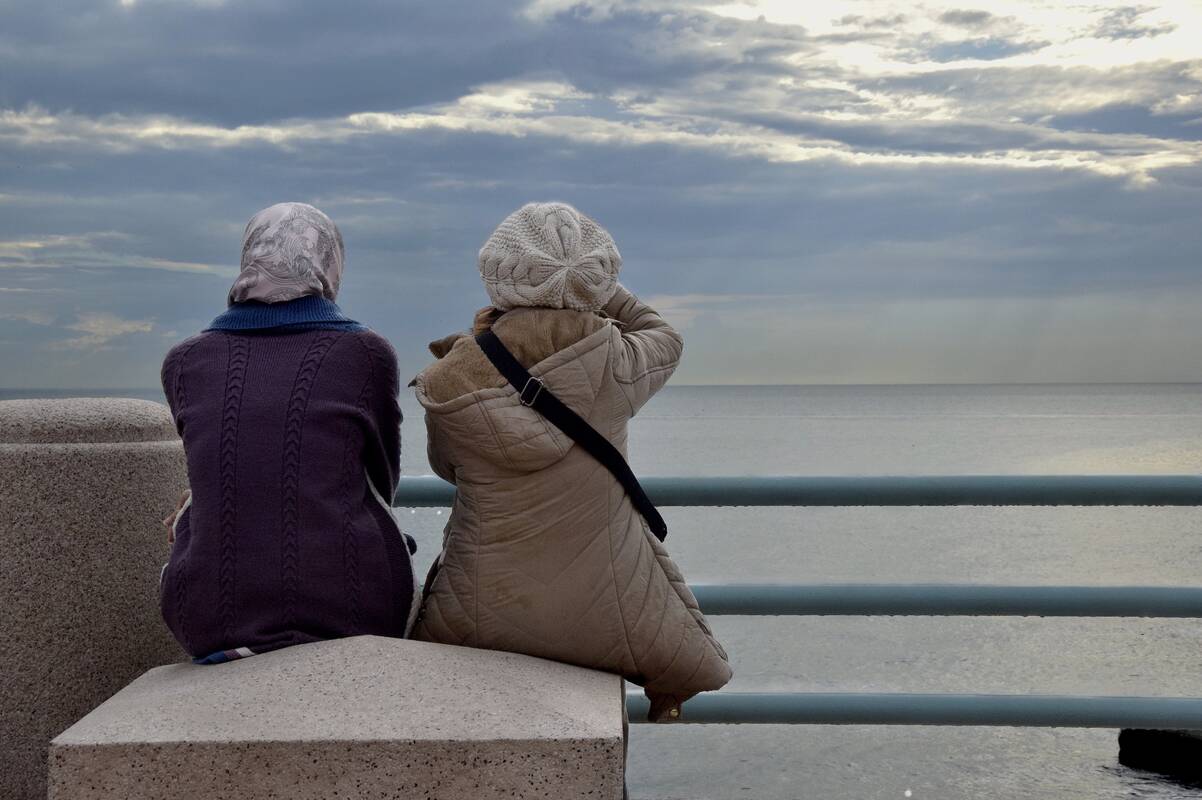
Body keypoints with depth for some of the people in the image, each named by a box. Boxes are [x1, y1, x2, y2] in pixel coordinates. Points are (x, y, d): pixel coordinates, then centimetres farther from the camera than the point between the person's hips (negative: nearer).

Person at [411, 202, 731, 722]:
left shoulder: (452, 382, -14)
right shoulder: (612, 361, -16)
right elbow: (664, 338, 8)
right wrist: (590, 288, 14)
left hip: (484, 622, 1)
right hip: (604, 621, -1)